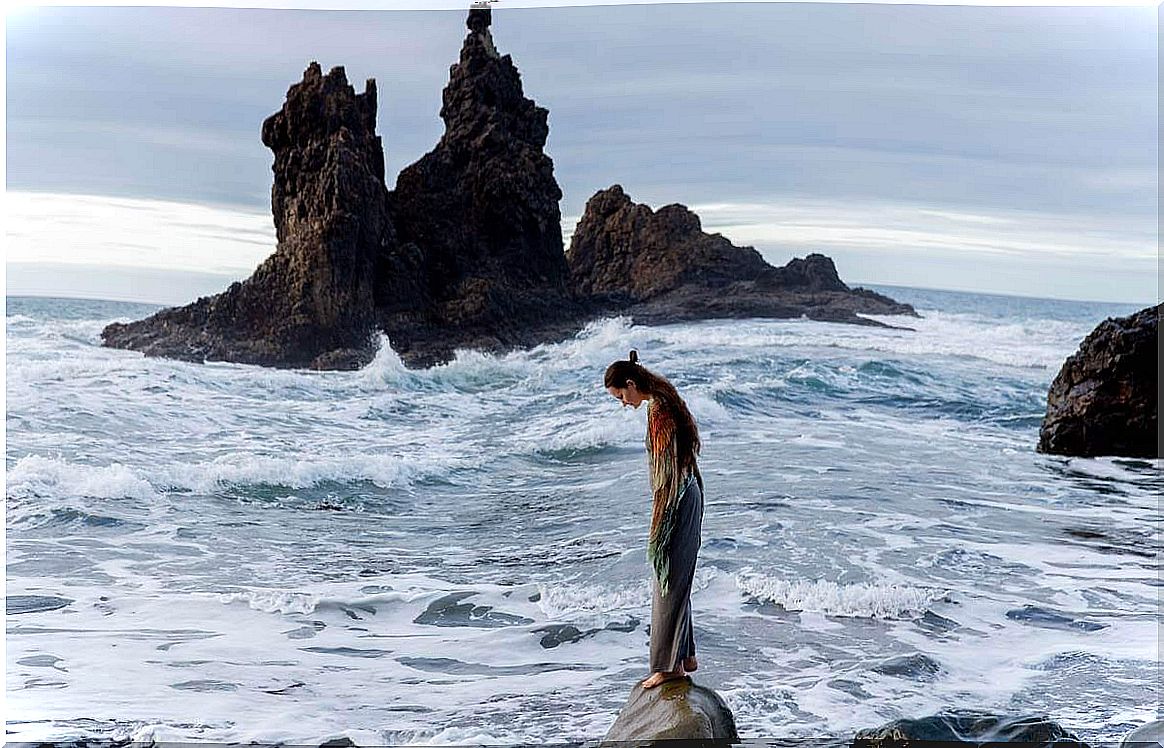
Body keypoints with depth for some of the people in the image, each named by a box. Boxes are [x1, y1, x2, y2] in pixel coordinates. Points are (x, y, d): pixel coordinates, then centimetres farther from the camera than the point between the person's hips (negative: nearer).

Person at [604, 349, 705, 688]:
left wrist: (658, 525, -19)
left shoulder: (657, 410, -18)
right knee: (675, 580, 16)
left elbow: (667, 469, -21)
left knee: (669, 581, -4)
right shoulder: (665, 403, 13)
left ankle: (669, 664, 3)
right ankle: (685, 656, 24)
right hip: (687, 496, 10)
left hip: (677, 502, -10)